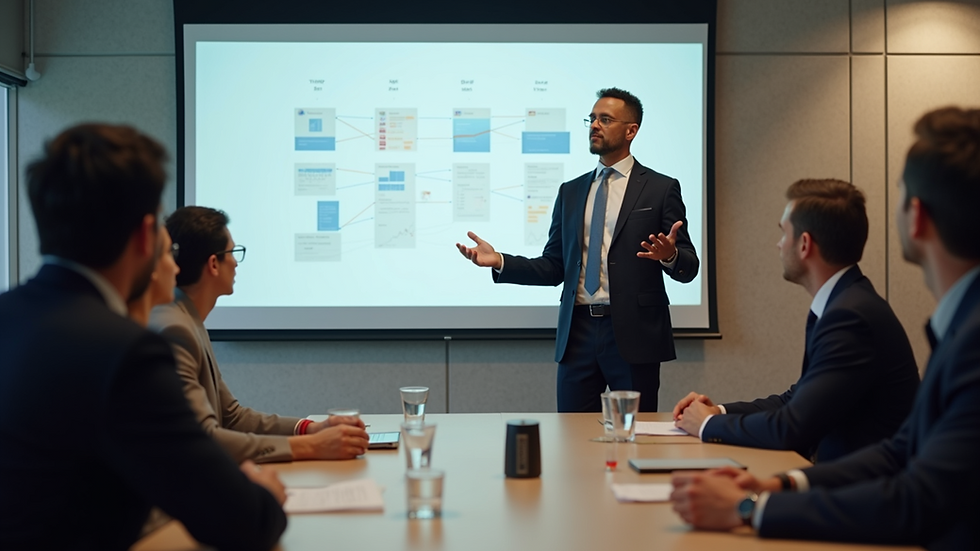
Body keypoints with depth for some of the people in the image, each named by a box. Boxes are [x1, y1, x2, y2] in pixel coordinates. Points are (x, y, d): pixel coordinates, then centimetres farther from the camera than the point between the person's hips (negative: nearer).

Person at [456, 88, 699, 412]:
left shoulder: (660, 189, 2)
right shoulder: (570, 192, 15)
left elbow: (688, 268, -1)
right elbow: (554, 267, 13)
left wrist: (670, 256, -24)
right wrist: (499, 262, -1)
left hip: (634, 333, -4)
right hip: (578, 332, 4)